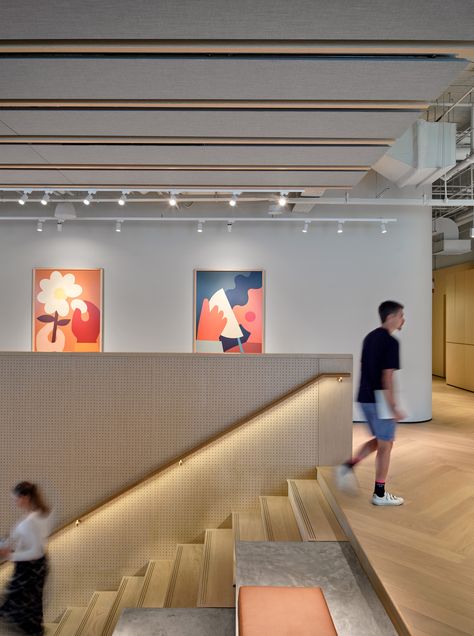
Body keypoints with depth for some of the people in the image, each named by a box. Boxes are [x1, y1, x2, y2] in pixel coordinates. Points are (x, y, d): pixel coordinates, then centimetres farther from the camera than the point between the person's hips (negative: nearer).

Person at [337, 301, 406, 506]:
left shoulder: (370, 337, 12)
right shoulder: (391, 342, -15)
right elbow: (387, 376, -20)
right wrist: (393, 407, -16)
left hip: (364, 397, 8)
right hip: (379, 399, -8)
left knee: (379, 440, 21)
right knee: (385, 444, 5)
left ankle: (348, 466, 9)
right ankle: (380, 494, 16)